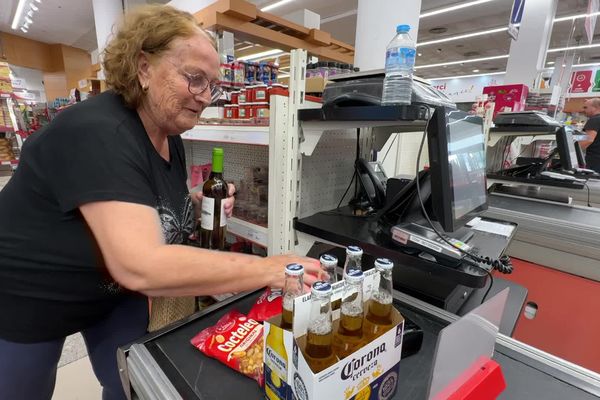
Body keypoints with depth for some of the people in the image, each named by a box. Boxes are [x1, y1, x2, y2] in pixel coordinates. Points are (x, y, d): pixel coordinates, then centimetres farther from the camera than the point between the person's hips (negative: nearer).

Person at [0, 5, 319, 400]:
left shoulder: (170, 137, -7)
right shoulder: (95, 133, -33)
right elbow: (140, 265, -44)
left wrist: (202, 205, -10)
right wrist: (270, 269, -43)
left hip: (116, 289, 7)